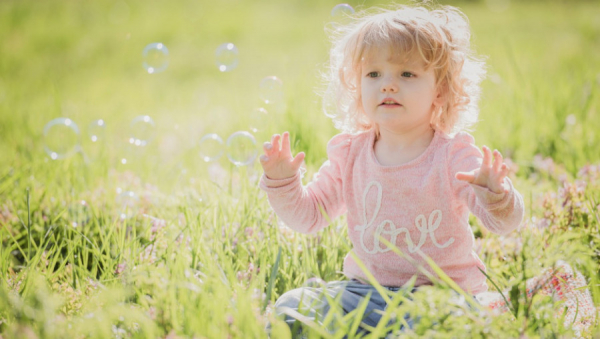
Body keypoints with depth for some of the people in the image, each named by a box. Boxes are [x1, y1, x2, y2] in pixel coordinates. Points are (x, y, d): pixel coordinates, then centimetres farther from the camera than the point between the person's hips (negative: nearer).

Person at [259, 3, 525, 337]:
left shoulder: (454, 155, -8)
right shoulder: (350, 154, 5)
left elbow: (506, 222, -16)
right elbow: (308, 216, 12)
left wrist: (495, 194, -39)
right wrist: (282, 182, -6)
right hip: (364, 290, 4)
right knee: (292, 307, -14)